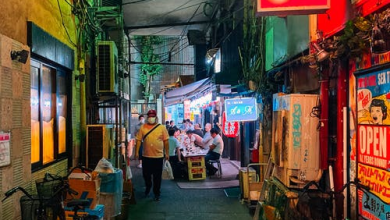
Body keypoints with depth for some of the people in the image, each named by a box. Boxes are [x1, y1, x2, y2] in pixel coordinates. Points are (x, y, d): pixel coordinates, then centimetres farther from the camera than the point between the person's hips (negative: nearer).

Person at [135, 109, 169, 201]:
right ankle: (148, 187, 42)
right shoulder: (143, 127, 1)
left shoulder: (162, 128, -1)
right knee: (146, 174, 14)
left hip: (158, 156, -1)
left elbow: (166, 141, 2)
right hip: (146, 156, 1)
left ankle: (156, 193, 20)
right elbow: (139, 140, 3)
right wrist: (136, 152, -2)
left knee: (157, 177, 6)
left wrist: (167, 153, 0)